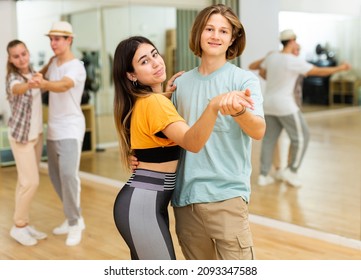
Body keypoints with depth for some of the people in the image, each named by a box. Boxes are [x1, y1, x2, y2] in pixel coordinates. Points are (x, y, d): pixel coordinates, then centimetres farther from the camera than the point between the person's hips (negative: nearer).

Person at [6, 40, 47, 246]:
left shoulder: (32, 72, 3)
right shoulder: (14, 78, -19)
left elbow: (41, 86, 26)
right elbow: (16, 89, -45)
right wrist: (29, 85, -66)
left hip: (37, 134, 7)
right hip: (21, 136, -7)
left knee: (27, 181, 12)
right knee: (31, 182, -9)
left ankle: (25, 223, 21)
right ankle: (18, 227, 5)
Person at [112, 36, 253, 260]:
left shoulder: (142, 100, 13)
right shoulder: (153, 102, -18)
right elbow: (193, 143, -36)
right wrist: (214, 105, -54)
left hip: (143, 201, 11)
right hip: (143, 205, -11)